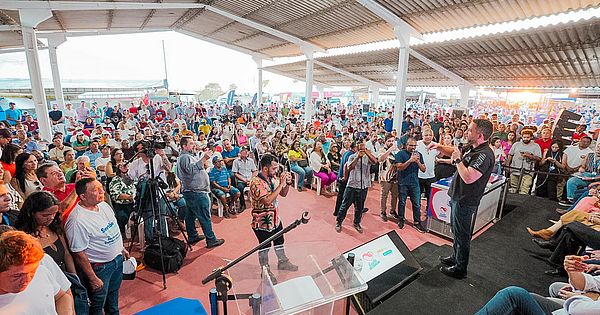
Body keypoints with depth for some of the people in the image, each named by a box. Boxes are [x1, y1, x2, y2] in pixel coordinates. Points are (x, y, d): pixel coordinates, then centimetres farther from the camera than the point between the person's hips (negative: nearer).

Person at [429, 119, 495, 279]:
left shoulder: (484, 154, -24)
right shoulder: (473, 149, 6)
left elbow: (468, 177, -34)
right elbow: (455, 152, 23)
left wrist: (458, 160, -21)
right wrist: (439, 147, 8)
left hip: (465, 201, -10)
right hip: (458, 197, 10)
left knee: (462, 235, 5)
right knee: (456, 231, 24)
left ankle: (460, 268, 21)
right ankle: (456, 257, 42)